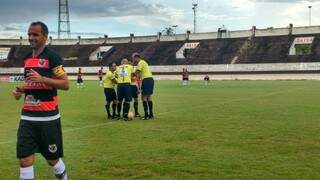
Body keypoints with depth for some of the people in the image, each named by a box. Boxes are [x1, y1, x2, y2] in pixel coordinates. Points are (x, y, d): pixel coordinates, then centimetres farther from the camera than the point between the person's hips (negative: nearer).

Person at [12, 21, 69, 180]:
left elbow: (65, 84, -13)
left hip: (48, 117, -5)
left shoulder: (52, 57, -9)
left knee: (52, 158, 9)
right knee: (25, 159, -2)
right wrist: (21, 90, 5)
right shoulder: (27, 58, 12)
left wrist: (42, 79, -24)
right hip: (27, 117, 6)